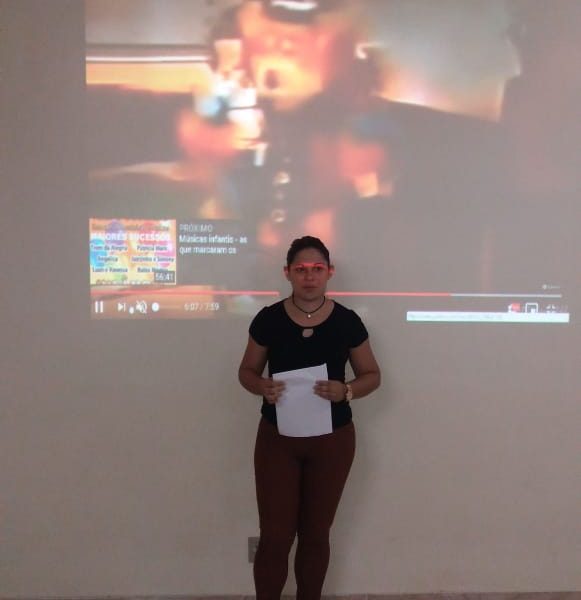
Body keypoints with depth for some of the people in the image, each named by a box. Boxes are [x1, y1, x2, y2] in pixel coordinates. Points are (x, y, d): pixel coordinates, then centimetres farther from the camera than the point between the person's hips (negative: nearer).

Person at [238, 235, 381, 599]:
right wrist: (263, 387, -19)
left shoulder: (347, 321, -6)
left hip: (333, 440, 1)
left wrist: (346, 391, -19)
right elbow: (247, 371, 4)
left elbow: (372, 375, 3)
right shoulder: (268, 319, -6)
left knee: (316, 533, 14)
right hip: (277, 438, 0)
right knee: (276, 535, 3)